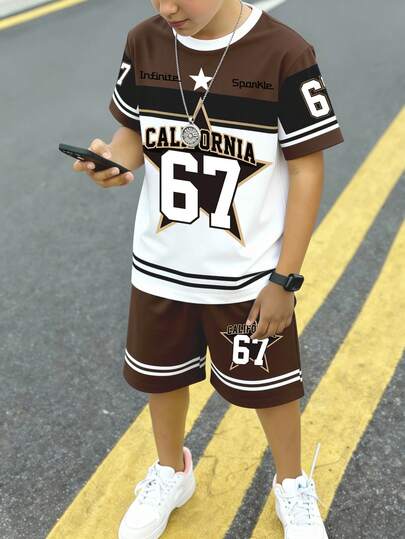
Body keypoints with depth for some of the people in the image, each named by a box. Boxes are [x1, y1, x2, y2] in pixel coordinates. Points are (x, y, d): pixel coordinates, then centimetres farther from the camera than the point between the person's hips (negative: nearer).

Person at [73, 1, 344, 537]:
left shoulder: (284, 53, -18)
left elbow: (307, 171, -13)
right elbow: (134, 131, 6)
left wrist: (284, 279, -12)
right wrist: (112, 159, -19)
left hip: (249, 273, -3)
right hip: (160, 266, 4)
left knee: (266, 383, 14)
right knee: (161, 372, 20)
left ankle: (292, 487, 43)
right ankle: (172, 473, 49)